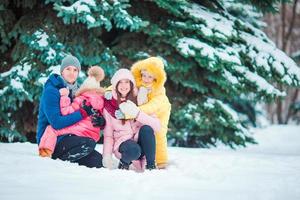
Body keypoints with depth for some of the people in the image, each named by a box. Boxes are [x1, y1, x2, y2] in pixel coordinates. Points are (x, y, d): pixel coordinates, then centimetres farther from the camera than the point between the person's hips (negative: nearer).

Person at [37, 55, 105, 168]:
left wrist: (98, 120, -13)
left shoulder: (75, 91, 11)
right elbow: (56, 123, -23)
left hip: (68, 137, 8)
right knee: (89, 144, -29)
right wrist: (83, 113, -20)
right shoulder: (51, 91, -13)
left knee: (98, 161, -8)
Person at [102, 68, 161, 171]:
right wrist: (107, 156, -13)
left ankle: (151, 165, -16)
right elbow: (108, 134, 2)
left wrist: (137, 113, -25)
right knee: (133, 150, -37)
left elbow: (157, 126, -11)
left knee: (147, 129, -31)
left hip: (140, 141, 2)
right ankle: (124, 162, -2)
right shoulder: (109, 105, 1)